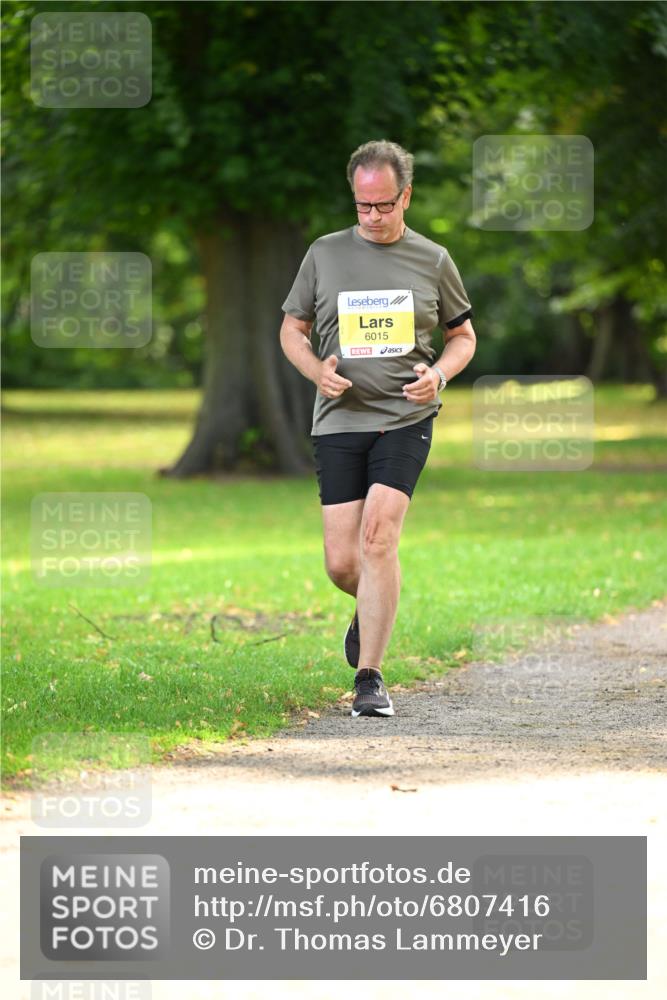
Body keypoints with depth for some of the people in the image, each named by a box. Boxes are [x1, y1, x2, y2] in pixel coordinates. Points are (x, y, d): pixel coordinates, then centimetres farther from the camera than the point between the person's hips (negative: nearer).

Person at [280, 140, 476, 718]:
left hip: (406, 418, -2)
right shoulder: (325, 254, 6)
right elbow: (292, 328, 14)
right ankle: (374, 607, 36)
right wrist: (316, 370, -7)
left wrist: (441, 373, -7)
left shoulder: (433, 261, 5)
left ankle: (369, 677, -11)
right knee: (341, 562, -1)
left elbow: (463, 335, 15)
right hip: (340, 420, 2)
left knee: (378, 538, -18)